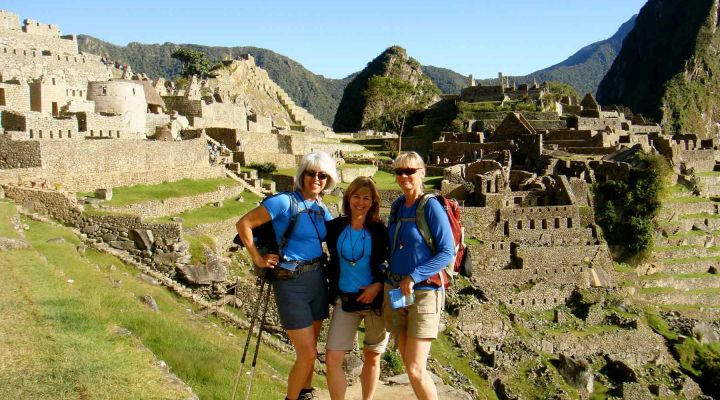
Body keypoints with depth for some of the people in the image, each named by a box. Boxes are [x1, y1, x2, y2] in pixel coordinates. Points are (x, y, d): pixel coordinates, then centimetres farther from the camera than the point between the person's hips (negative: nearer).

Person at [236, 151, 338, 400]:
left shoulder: (322, 210, 7)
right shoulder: (285, 202, -13)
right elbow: (243, 224, -14)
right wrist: (257, 258, -12)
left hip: (317, 279, 6)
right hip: (291, 283, -6)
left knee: (309, 351, 16)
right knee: (307, 354, -5)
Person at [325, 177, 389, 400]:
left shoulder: (379, 231, -3)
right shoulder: (335, 227, 0)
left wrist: (379, 285, -13)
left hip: (375, 300, -1)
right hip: (344, 301, 1)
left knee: (372, 357, 11)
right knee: (332, 358, -9)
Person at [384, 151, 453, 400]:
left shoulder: (431, 207, -10)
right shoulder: (397, 206, 10)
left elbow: (446, 252, -13)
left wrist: (413, 277, -19)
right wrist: (380, 281, 9)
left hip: (424, 292, -6)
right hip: (394, 291, 7)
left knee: (415, 370, -9)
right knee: (409, 364, 10)